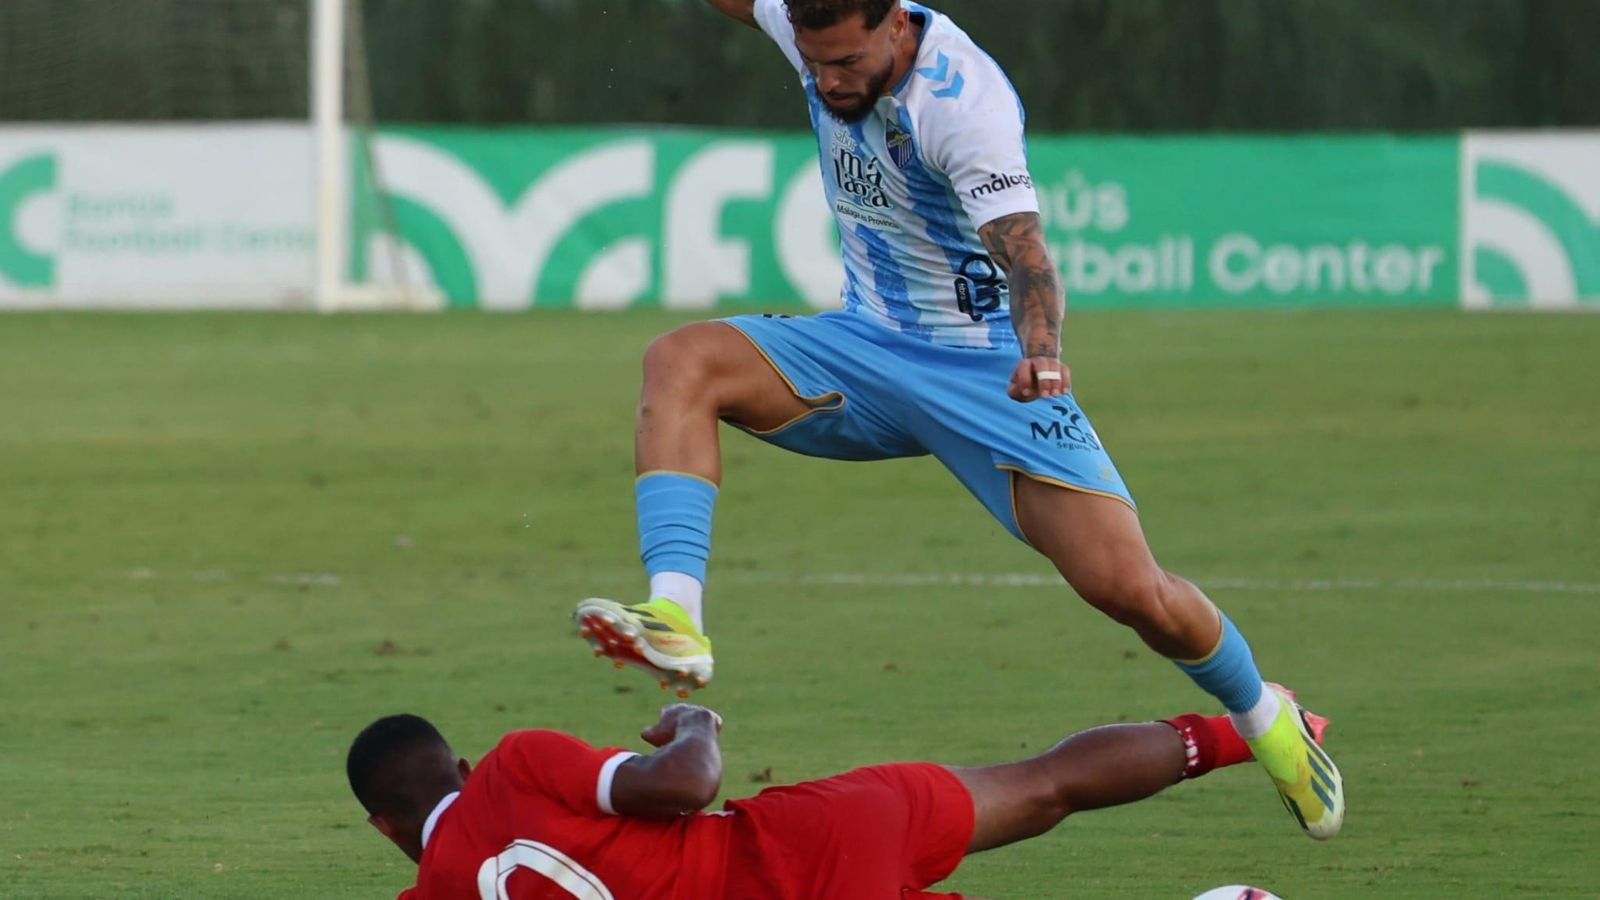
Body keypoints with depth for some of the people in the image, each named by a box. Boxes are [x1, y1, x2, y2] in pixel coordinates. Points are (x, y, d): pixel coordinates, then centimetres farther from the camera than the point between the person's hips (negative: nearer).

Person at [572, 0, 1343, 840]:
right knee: (679, 363, -22)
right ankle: (675, 621, -37)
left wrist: (1039, 350, -58)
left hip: (987, 368, -6)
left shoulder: (964, 100, -27)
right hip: (863, 348, 6)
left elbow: (1020, 244, -39)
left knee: (1127, 586, -15)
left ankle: (1262, 716, 17)